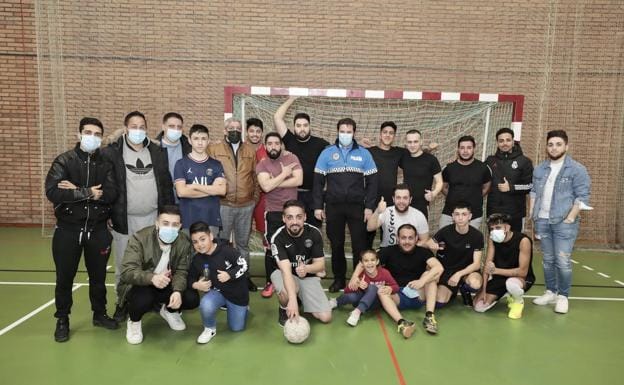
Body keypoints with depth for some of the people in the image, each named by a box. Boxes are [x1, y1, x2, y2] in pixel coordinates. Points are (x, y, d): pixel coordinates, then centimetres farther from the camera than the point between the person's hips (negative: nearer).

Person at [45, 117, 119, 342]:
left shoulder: (106, 163, 1)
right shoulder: (64, 161, -5)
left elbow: (112, 194, -14)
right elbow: (52, 192, -19)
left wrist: (77, 191, -19)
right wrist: (88, 192, -19)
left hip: (98, 230, 2)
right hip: (68, 229, -2)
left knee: (98, 275, 14)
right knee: (65, 277, 9)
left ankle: (99, 314, 32)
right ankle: (62, 320, 27)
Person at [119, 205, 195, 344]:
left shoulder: (184, 242, -13)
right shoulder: (139, 238, -25)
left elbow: (182, 272, -13)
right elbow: (127, 272, -32)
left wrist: (177, 291, -35)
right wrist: (152, 278, -52)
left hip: (165, 285, 4)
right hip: (139, 285, -4)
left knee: (192, 299, -17)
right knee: (143, 299, -36)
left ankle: (169, 310, 19)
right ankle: (134, 321, 2)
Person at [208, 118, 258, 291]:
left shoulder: (250, 150, 10)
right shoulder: (214, 149, 0)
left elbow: (255, 176, 12)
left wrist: (255, 196, 7)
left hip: (246, 206, 3)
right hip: (222, 205, -3)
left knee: (243, 243, 14)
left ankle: (244, 275, 26)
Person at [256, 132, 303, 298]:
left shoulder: (291, 158, -2)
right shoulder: (261, 165, -2)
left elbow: (298, 180, -15)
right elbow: (266, 187, -19)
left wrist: (274, 183, -14)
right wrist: (284, 173, -14)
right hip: (273, 213, 0)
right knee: (272, 249, 4)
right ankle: (270, 282, 21)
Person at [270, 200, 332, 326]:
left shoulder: (314, 233, -16)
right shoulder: (278, 237, -26)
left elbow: (320, 265, -11)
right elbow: (286, 270, -36)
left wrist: (306, 268, -35)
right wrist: (293, 299, -51)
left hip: (308, 276, 3)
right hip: (283, 273, -3)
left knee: (325, 317, -9)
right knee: (287, 292, -40)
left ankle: (302, 298, 20)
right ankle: (284, 309, -2)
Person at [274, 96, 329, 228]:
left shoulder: (320, 143, -1)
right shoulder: (290, 140, 1)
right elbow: (277, 117, -2)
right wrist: (292, 98, 0)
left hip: (314, 194, 0)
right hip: (293, 193, 1)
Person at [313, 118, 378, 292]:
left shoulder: (364, 153, 4)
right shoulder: (327, 153, 4)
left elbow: (372, 182, 3)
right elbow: (318, 181, 3)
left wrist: (369, 206, -4)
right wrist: (318, 206, -2)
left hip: (357, 207, 0)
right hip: (333, 207, 1)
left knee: (359, 244, 1)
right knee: (336, 244, 9)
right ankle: (339, 279, 23)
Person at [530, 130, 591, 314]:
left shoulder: (577, 169, -4)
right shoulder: (539, 169, 12)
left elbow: (582, 196, -7)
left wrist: (570, 218, -12)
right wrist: (532, 214, 8)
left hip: (564, 222, -5)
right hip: (542, 221, 5)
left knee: (563, 261, -6)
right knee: (548, 260, 12)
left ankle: (563, 296, 9)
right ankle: (551, 292, 23)